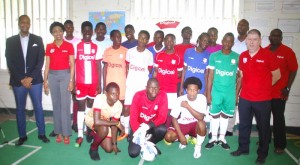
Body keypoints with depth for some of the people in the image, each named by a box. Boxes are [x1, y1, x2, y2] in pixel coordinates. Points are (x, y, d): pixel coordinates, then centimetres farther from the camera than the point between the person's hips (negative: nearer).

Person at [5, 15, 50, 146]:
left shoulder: (37, 40, 3)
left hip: (35, 80, -1)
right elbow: (10, 63, 0)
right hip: (18, 81, 1)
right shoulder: (10, 41, 5)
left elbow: (40, 61, -3)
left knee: (38, 107, 5)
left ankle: (41, 133, 18)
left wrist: (30, 78, -12)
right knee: (20, 109, 9)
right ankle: (22, 136, 21)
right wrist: (21, 79, -9)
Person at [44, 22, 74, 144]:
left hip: (65, 75, -3)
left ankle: (66, 133, 4)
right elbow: (47, 65, 8)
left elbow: (72, 65, -2)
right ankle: (58, 132, 16)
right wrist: (45, 81, 5)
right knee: (56, 105, 7)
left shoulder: (69, 46, -1)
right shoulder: (49, 47, 7)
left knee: (65, 105, -3)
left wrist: (71, 80, -8)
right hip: (53, 76, 3)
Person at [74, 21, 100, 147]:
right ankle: (80, 135, 5)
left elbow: (98, 67, 5)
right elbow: (72, 65, 2)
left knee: (90, 106, 11)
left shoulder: (96, 47, 5)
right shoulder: (76, 46, 1)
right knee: (81, 107, 1)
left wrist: (99, 84, 0)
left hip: (93, 82, 2)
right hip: (80, 82, -1)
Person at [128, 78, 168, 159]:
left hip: (153, 126, 1)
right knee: (133, 153, -16)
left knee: (163, 129, -33)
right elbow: (133, 118, -22)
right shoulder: (138, 96, -21)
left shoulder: (163, 96, -18)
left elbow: (162, 117, -20)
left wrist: (149, 125, -36)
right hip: (139, 126, -1)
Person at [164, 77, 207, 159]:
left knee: (202, 123, -36)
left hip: (195, 125, -1)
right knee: (168, 136, -24)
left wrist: (187, 106, -31)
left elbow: (201, 117, -27)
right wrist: (181, 135, -19)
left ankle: (198, 146, -7)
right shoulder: (180, 99, -17)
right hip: (182, 124, 1)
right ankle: (186, 137, 9)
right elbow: (174, 118, -13)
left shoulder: (202, 98, -17)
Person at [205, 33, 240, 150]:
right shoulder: (214, 56, -1)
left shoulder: (237, 57, -1)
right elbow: (210, 76, -1)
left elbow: (239, 78, 3)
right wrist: (208, 92, -4)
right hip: (216, 91, -1)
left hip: (230, 93, 1)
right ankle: (213, 138, 21)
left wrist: (236, 94, 1)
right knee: (215, 115, 7)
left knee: (225, 115, 12)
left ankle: (222, 138, 26)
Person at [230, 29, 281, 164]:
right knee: (244, 125, 16)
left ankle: (262, 154, 25)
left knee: (263, 127, 9)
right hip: (244, 98, 4)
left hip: (263, 99, -4)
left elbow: (277, 75, -3)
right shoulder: (243, 56, 3)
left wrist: (263, 87, 2)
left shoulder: (268, 55, -10)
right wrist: (248, 87, 11)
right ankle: (243, 148, 34)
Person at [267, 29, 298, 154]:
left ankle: (280, 145, 16)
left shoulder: (288, 52, -5)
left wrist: (287, 88, -9)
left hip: (279, 93, -4)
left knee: (278, 119, 3)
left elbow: (293, 71, -4)